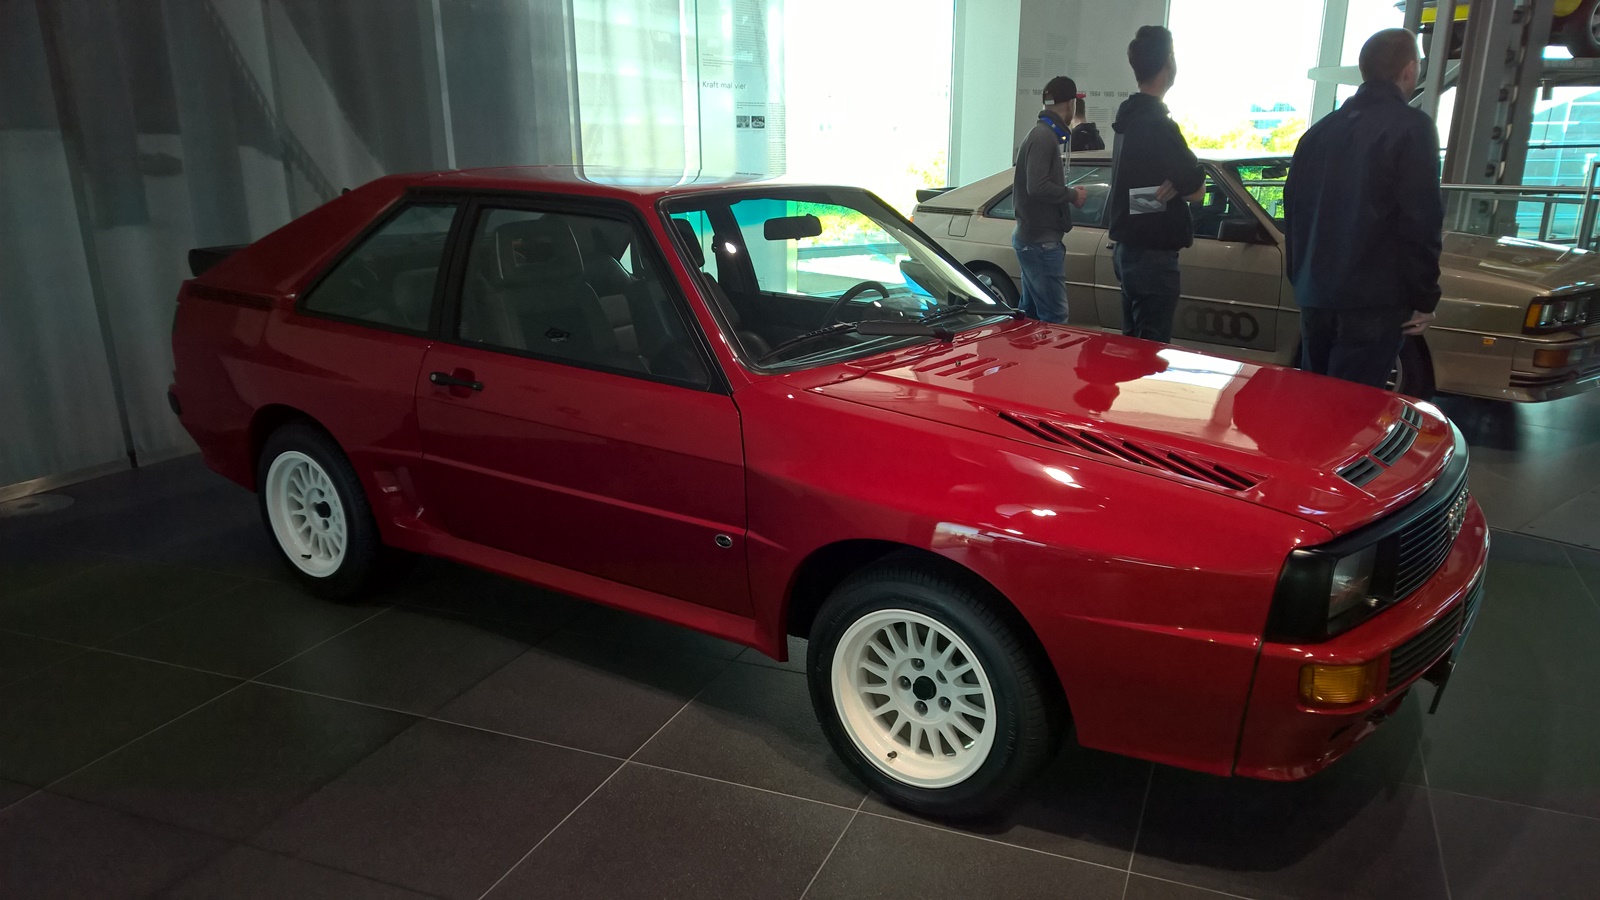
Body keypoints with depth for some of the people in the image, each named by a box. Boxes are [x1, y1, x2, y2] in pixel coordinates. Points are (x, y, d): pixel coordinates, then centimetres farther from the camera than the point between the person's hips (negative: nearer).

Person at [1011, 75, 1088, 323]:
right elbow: (1037, 187, -23)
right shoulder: (1045, 137, -14)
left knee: (1031, 313, 16)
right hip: (1041, 240, -10)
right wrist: (1073, 195, -11)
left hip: (1031, 238, 10)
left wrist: (1068, 193, 8)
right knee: (1054, 316, -11)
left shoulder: (1044, 133, 15)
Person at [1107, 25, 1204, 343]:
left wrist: (1174, 184, -3)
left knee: (1133, 344, 17)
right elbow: (1196, 189, -15)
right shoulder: (1157, 124, -18)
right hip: (1152, 254, -10)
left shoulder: (1130, 117, 11)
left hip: (1128, 248, 10)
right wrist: (1176, 186, 3)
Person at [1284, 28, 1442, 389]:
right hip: (1372, 296, -7)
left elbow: (1293, 204, 16)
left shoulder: (1321, 129, 13)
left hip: (1315, 292, 7)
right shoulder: (1411, 127, -7)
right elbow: (1421, 219, -13)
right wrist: (1424, 298, -6)